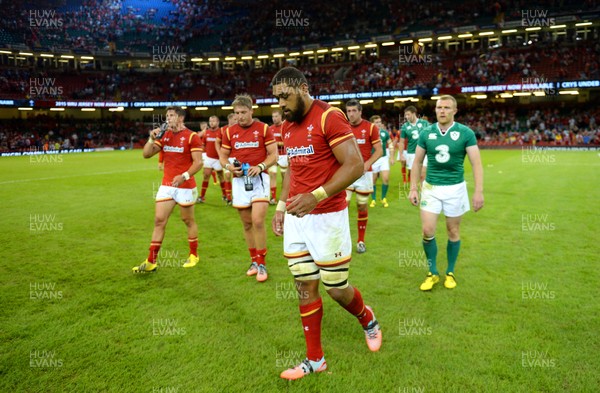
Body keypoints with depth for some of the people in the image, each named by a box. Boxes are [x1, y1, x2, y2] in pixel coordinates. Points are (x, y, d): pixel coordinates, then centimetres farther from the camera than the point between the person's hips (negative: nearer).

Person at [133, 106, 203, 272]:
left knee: (188, 220, 8)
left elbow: (198, 162, -14)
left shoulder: (192, 136, -9)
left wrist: (184, 176, -28)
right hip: (166, 185, 5)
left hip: (185, 186, -5)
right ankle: (151, 261, 8)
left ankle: (194, 255, 26)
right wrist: (152, 138, -7)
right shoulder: (164, 135, 9)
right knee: (159, 220, 2)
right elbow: (146, 154, 8)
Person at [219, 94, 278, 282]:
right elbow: (223, 156, 12)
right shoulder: (229, 131, 6)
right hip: (239, 180, 3)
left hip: (259, 178, -3)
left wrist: (260, 167, -19)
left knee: (258, 221, -13)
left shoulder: (263, 128, -2)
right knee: (247, 224, 9)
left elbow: (274, 155, -2)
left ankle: (262, 264, 2)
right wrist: (229, 166, -10)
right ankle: (254, 261, 24)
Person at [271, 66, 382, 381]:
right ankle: (315, 359, 25)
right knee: (304, 288, 10)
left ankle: (369, 321, 39)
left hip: (327, 216, -7)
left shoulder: (329, 117, -13)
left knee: (336, 288, 5)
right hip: (296, 218, 7)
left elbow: (355, 165, -19)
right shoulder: (287, 127, 12)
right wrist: (281, 206, 12)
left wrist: (315, 197, -28)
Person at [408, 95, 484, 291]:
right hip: (431, 187, 1)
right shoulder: (426, 133, 0)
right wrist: (413, 188, 2)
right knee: (428, 231, -4)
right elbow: (417, 162, 6)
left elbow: (476, 163, -7)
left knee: (453, 231, 9)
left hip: (455, 188, -1)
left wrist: (479, 191, -15)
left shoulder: (466, 133, -6)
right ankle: (432, 273, 15)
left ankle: (450, 273, 27)